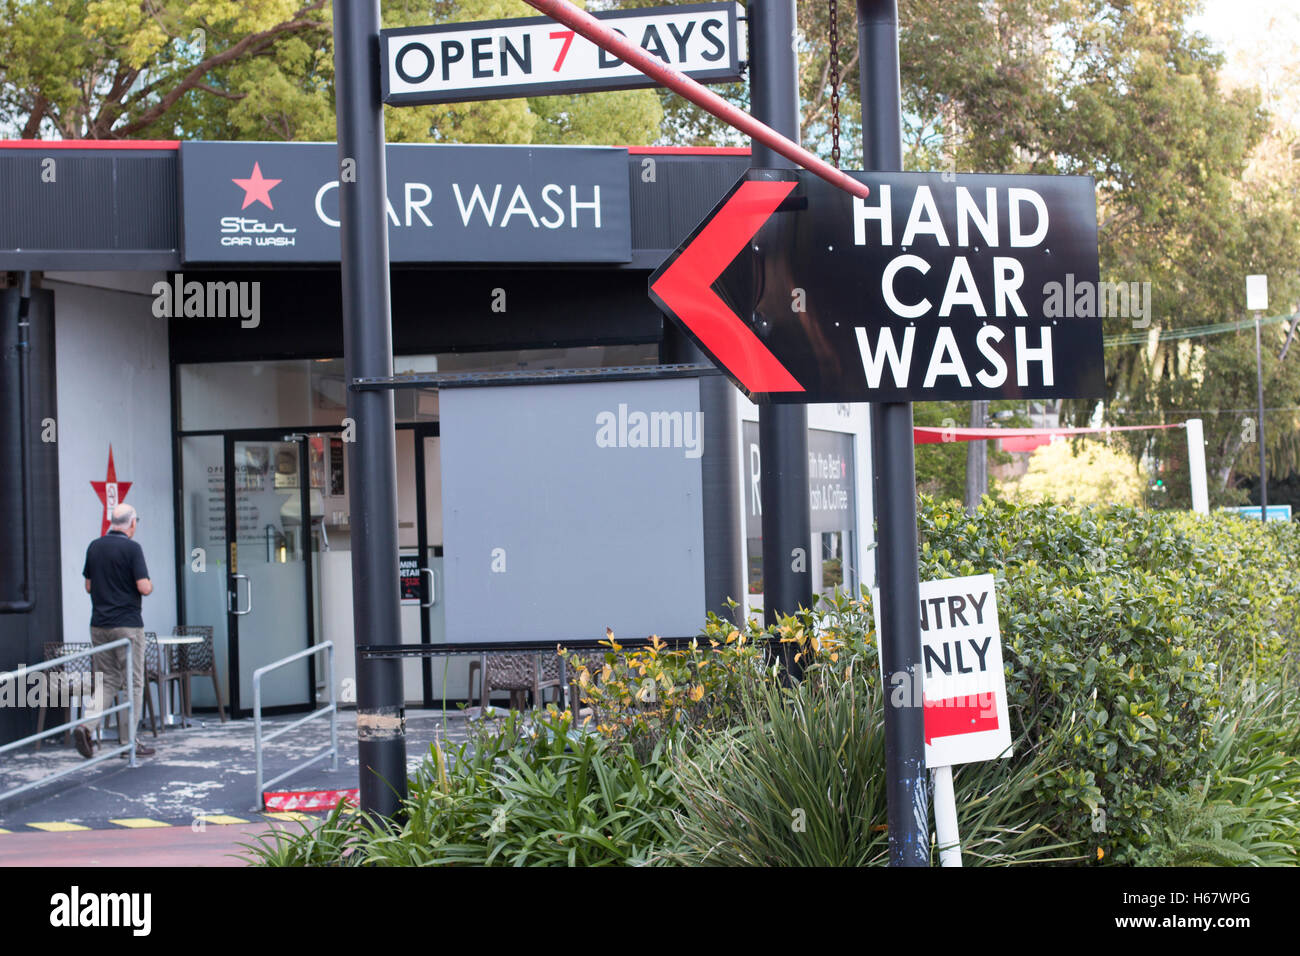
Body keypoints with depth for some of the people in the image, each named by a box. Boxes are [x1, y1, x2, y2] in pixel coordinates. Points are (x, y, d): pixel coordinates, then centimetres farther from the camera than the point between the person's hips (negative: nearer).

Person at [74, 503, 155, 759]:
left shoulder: (94, 547, 8)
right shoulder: (132, 548, -11)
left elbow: (89, 586, 14)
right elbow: (144, 587, -16)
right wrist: (150, 586, 5)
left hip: (99, 624, 6)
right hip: (127, 623, -6)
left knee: (107, 680, 12)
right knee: (132, 684, 2)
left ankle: (87, 725, -9)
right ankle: (128, 742, 4)